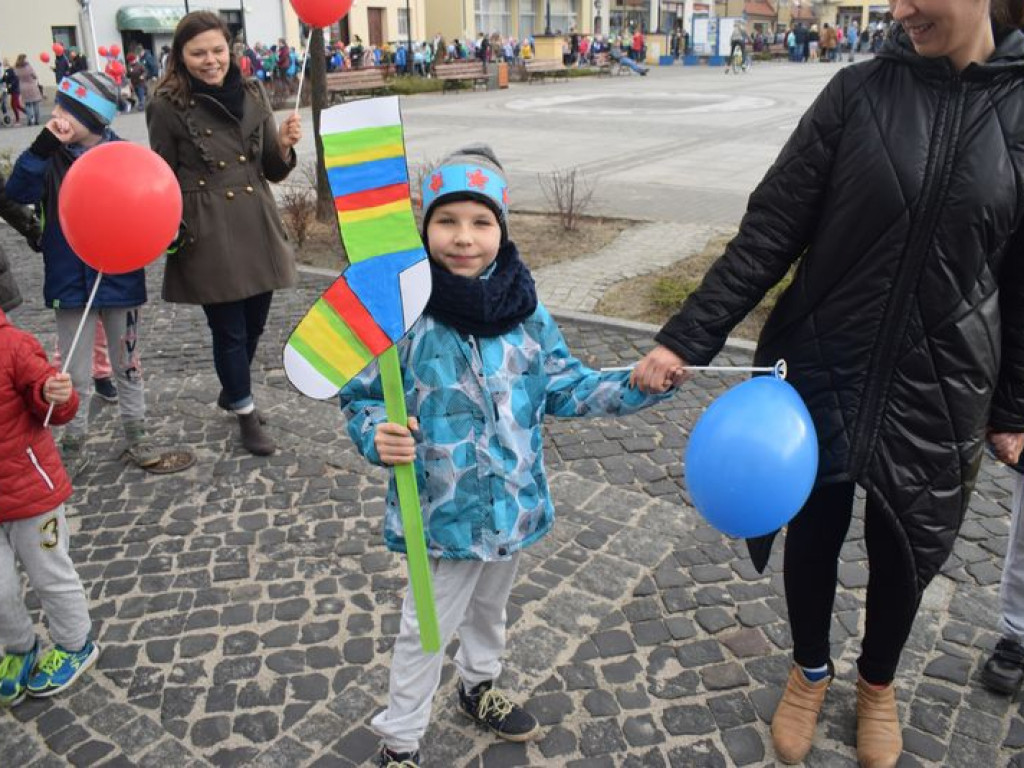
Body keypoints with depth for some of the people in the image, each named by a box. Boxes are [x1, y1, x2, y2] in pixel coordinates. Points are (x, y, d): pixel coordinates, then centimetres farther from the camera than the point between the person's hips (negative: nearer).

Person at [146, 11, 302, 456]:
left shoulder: (252, 94, 6)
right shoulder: (167, 106, -6)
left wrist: (283, 145, -10)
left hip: (257, 226, 5)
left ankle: (231, 391, 41)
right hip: (208, 235, -4)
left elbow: (273, 171, 9)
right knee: (229, 329, 4)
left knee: (254, 323, 15)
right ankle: (246, 414, 22)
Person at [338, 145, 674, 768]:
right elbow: (361, 397, -10)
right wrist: (377, 435, -31)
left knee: (491, 605, 29)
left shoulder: (525, 307, -8)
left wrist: (634, 387, -10)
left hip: (514, 498, 5)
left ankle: (480, 686, 57)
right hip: (444, 506, -4)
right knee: (426, 629, 13)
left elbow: (563, 385, 1)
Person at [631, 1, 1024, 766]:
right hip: (823, 371, 0)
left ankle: (878, 683, 46)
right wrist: (688, 336, -14)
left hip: (937, 388, 0)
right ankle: (810, 671, 44)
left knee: (904, 546, 16)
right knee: (814, 531, 15)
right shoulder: (859, 90, -6)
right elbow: (772, 229, -8)